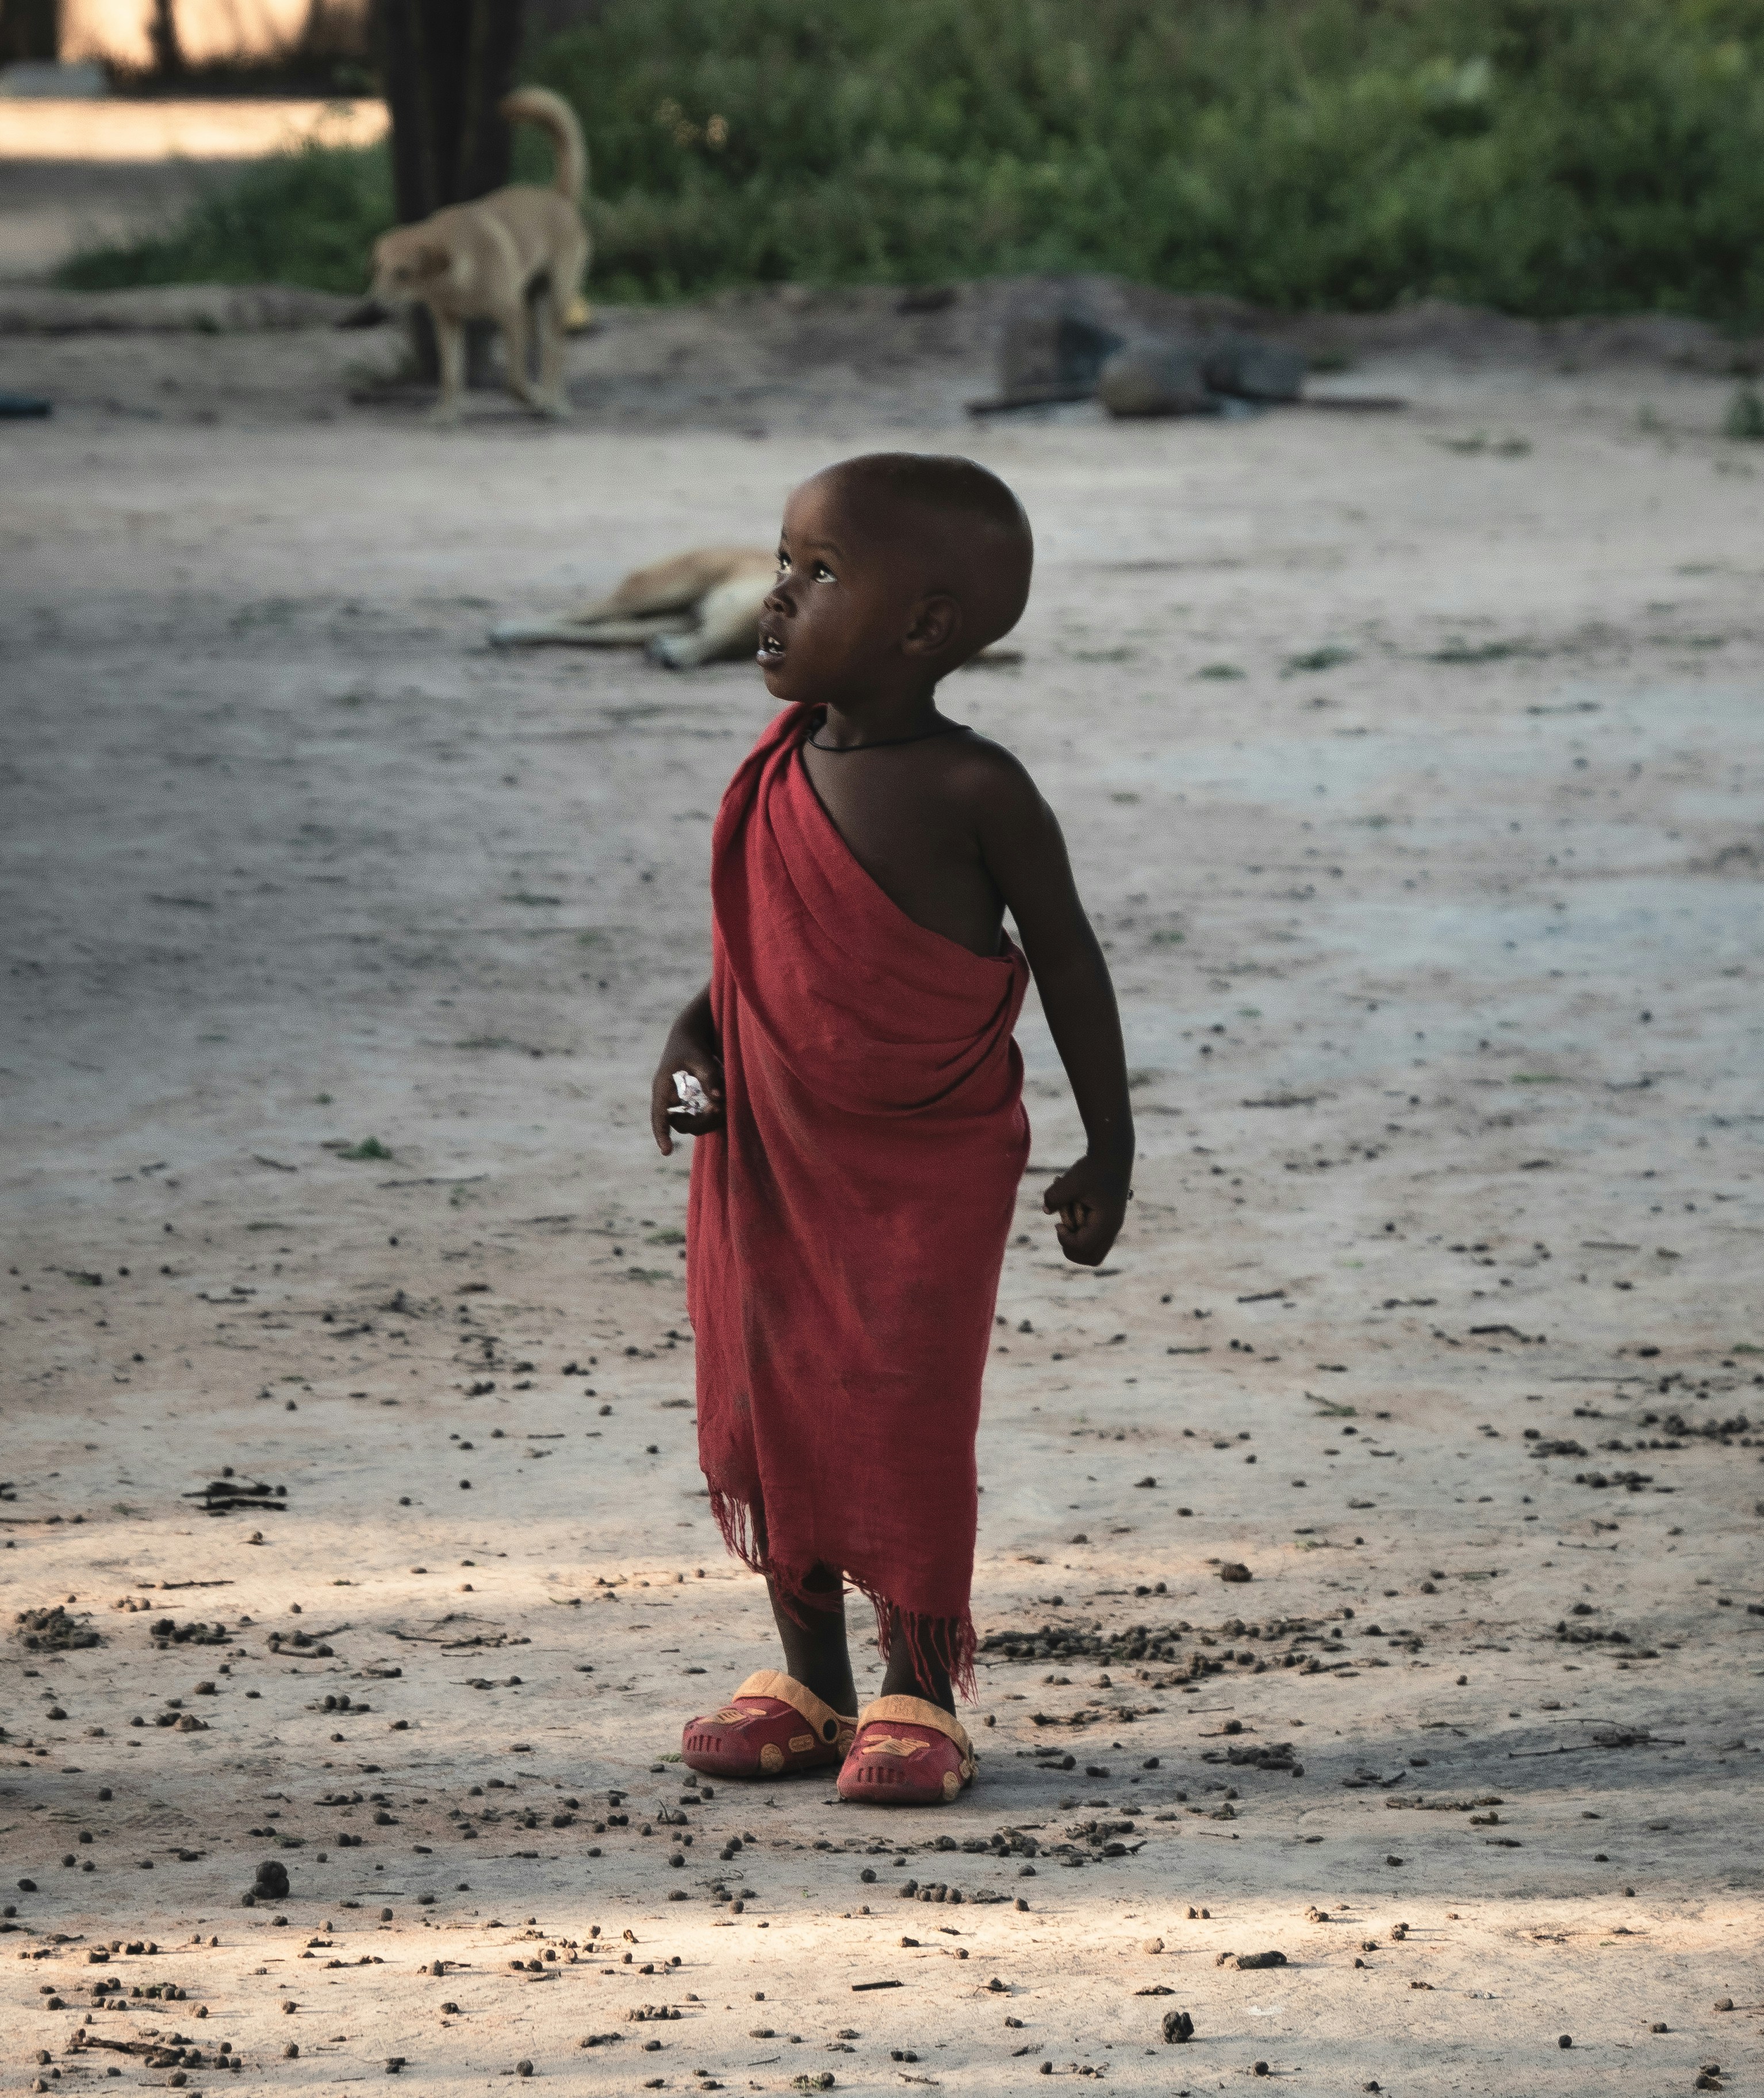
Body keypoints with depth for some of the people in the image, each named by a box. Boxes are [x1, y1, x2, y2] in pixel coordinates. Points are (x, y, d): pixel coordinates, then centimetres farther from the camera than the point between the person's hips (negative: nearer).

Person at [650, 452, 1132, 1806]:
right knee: (762, 1412, 9)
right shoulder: (781, 772, 1)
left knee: (906, 1419, -6)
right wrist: (696, 1036, -2)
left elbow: (1065, 955, -5)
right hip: (771, 1150, 6)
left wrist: (1109, 1151, -4)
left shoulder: (973, 791, -14)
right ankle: (809, 1687, 22)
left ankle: (919, 1701, 7)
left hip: (930, 1171, -6)